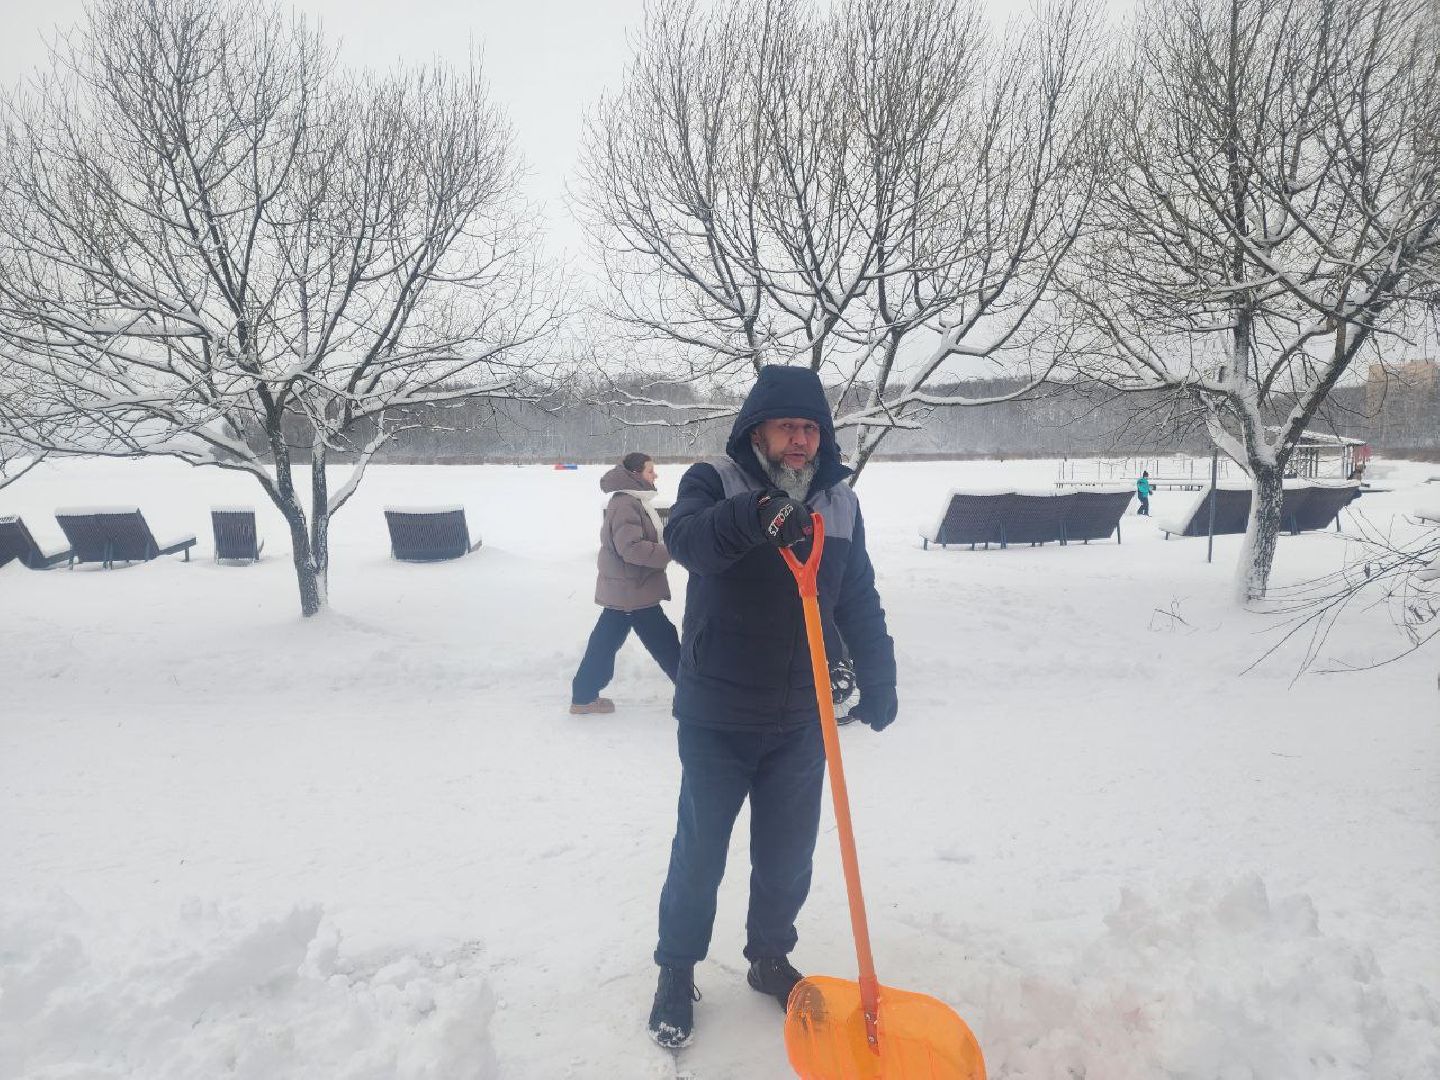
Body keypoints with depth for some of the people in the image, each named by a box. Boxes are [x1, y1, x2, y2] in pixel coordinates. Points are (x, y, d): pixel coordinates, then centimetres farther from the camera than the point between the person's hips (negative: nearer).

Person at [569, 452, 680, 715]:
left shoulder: (633, 501, 13)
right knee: (664, 641, 1)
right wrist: (671, 551, -22)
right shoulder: (625, 504, -20)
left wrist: (669, 544, 5)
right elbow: (631, 548, -27)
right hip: (634, 591, -10)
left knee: (606, 641, 14)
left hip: (622, 590, 10)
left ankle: (584, 696, 22)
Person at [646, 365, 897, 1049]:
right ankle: (677, 973, 32)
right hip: (716, 717, -3)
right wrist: (756, 514, -48)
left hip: (800, 721, 4)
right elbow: (685, 538, -30)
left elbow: (859, 602, 11)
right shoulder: (715, 482, -8)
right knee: (699, 856, 10)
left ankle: (770, 959, 40)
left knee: (788, 856, 16)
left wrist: (878, 680, 7)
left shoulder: (840, 502, 5)